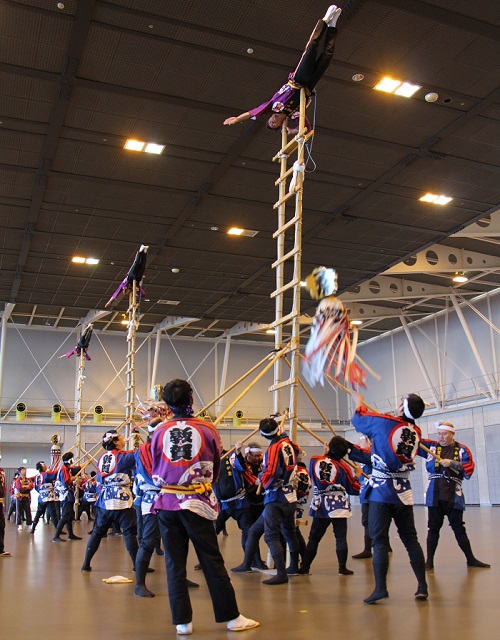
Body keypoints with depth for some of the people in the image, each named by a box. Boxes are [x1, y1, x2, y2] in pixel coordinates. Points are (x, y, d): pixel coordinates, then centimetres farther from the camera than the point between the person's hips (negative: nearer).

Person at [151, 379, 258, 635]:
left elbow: (155, 471, 10)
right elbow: (215, 469, 8)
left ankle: (182, 621, 14)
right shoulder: (207, 429, -6)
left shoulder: (159, 431, -2)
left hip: (167, 502, 2)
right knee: (212, 561, 6)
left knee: (174, 564, 10)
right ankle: (232, 617, 14)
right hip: (198, 503, -2)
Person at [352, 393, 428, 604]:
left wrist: (359, 404, 25)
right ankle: (422, 587, 14)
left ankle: (380, 587, -9)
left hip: (381, 492, -5)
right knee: (411, 539, 11)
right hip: (403, 493, 5)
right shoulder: (416, 432, 5)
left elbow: (358, 420, 3)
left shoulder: (384, 423, -11)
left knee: (379, 541, -4)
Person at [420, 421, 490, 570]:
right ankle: (429, 561, 13)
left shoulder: (462, 450, 1)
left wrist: (452, 463, -18)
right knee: (433, 528, 6)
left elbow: (469, 470, -8)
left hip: (453, 496, -1)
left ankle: (471, 559, 23)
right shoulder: (432, 446, 4)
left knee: (459, 528, 10)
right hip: (434, 495, 1)